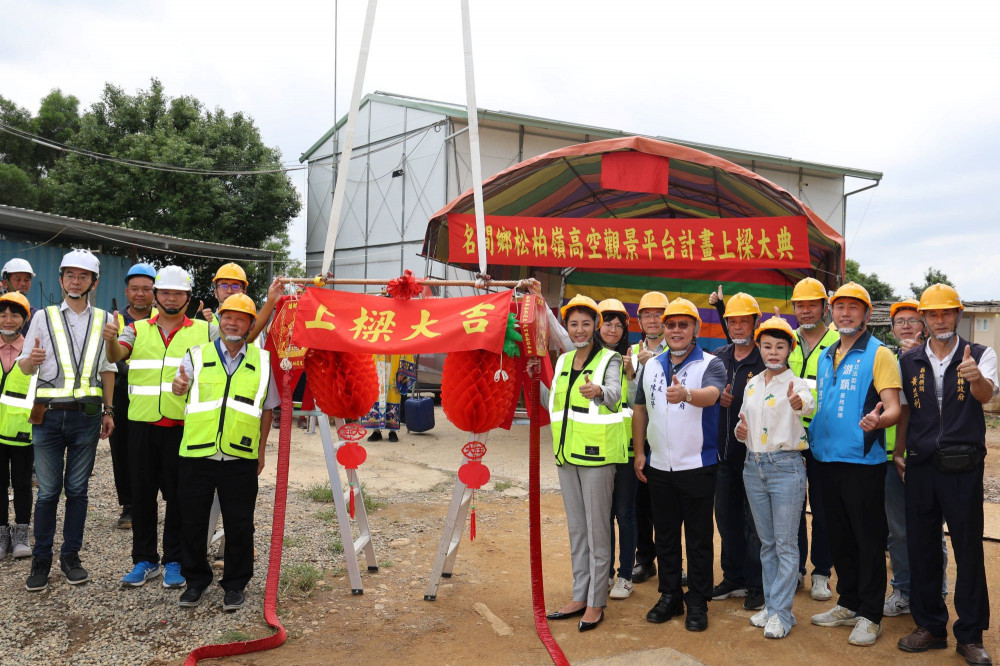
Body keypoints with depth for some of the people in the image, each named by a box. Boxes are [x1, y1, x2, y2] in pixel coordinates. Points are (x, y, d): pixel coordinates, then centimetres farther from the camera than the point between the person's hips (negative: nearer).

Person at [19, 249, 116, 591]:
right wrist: (32, 359, -17)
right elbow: (24, 365, 8)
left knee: (78, 489, 7)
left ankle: (71, 556, 18)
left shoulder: (104, 320, 9)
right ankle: (41, 560, 14)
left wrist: (108, 410, 10)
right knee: (48, 491, 2)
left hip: (87, 415, 1)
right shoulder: (44, 317, 6)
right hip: (49, 415, -1)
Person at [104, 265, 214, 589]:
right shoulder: (137, 330, 10)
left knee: (178, 495, 5)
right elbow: (116, 354, -8)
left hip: (184, 426, -2)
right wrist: (111, 340, -30)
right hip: (142, 425, 2)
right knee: (142, 493, 10)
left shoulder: (205, 331, 6)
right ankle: (144, 559, 23)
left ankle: (174, 560, 18)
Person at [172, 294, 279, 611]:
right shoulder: (198, 356, 5)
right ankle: (196, 580, 29)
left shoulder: (263, 361, 6)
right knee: (193, 522, 11)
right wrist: (178, 385, -34)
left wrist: (261, 452, 11)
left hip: (241, 458, 0)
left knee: (239, 525, 7)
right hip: (197, 454, 1)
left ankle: (235, 584, 23)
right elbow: (180, 387, -9)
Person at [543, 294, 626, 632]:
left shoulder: (609, 360, -8)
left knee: (597, 529, 0)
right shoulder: (563, 361, 11)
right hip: (567, 453, 7)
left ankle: (596, 601, 12)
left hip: (596, 453, -7)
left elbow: (614, 393, -30)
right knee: (576, 527, 14)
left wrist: (599, 391, -49)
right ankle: (580, 595, 25)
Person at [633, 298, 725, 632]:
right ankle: (669, 596, 27)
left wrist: (685, 394, -50)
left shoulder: (710, 364, -7)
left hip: (697, 466, -4)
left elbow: (712, 394, -28)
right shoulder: (651, 366, 8)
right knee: (665, 536, 14)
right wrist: (639, 451, 8)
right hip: (658, 467, 5)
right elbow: (640, 409, 14)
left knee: (699, 538, 5)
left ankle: (697, 602, 18)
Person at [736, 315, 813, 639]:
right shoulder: (752, 383, 10)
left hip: (786, 466, -6)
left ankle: (781, 613, 7)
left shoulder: (796, 383, -7)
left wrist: (798, 403, -55)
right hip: (754, 466, 6)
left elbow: (808, 403, -31)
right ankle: (770, 604, 24)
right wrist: (739, 430, -3)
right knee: (767, 542, 14)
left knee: (786, 544, -1)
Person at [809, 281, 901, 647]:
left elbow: (893, 409, -14)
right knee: (839, 536, 15)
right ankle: (848, 604, 29)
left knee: (868, 539, 3)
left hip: (863, 460, -6)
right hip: (828, 458, 7)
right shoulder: (825, 356, 14)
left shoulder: (879, 354, -6)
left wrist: (877, 420, -34)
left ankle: (869, 616, 15)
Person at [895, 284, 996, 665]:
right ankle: (930, 626, 23)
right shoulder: (909, 361, 7)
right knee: (921, 548, 9)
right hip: (920, 466, 3)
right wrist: (898, 453, 8)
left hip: (963, 466, -3)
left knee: (969, 549, 4)